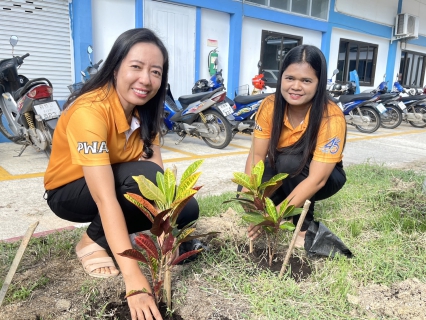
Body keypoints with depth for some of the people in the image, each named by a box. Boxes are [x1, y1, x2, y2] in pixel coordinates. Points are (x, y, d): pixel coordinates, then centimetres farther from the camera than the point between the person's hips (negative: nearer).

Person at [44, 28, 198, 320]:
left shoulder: (145, 108, -10)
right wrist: (134, 277, -44)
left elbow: (157, 164, -17)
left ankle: (111, 233, 9)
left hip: (123, 184, 6)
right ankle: (93, 241, -9)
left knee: (187, 209, -10)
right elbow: (105, 198, -40)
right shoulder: (90, 110, -33)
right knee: (144, 176, -34)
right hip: (70, 192, -6)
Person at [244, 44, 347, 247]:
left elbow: (316, 179, -35)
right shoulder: (270, 105, -19)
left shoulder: (331, 117, -31)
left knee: (289, 161, -35)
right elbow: (256, 155, -20)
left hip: (325, 178, -3)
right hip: (282, 173, 3)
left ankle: (304, 225, -12)